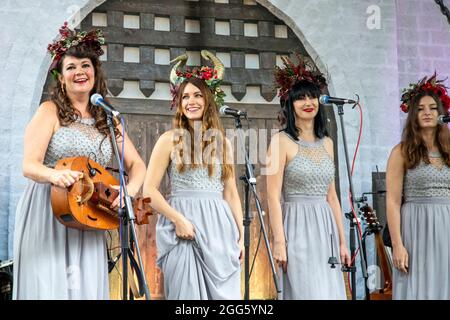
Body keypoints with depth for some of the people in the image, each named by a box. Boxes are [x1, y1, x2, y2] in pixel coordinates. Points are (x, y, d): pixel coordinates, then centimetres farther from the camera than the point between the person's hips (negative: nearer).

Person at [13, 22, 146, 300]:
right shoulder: (50, 111, -1)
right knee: (48, 286, -5)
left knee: (88, 288, 1)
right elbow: (29, 165, -10)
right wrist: (54, 175, -32)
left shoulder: (107, 120, 12)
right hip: (46, 215, -4)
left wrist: (129, 191, -10)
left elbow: (137, 164, 11)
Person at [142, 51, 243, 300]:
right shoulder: (169, 139, 2)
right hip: (184, 226, -4)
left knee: (224, 292, 4)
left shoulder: (222, 142, 13)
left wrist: (240, 236, 9)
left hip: (220, 227, 4)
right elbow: (149, 190, -3)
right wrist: (178, 219, -13)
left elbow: (231, 193, 15)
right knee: (188, 292, -1)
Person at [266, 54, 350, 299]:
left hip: (325, 228, 6)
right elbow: (273, 197, -10)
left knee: (331, 291, 8)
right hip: (297, 227, -6)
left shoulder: (326, 142, 13)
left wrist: (342, 240, 13)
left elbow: (331, 196, 16)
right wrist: (279, 242, -16)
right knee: (307, 292, -6)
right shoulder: (281, 140, -5)